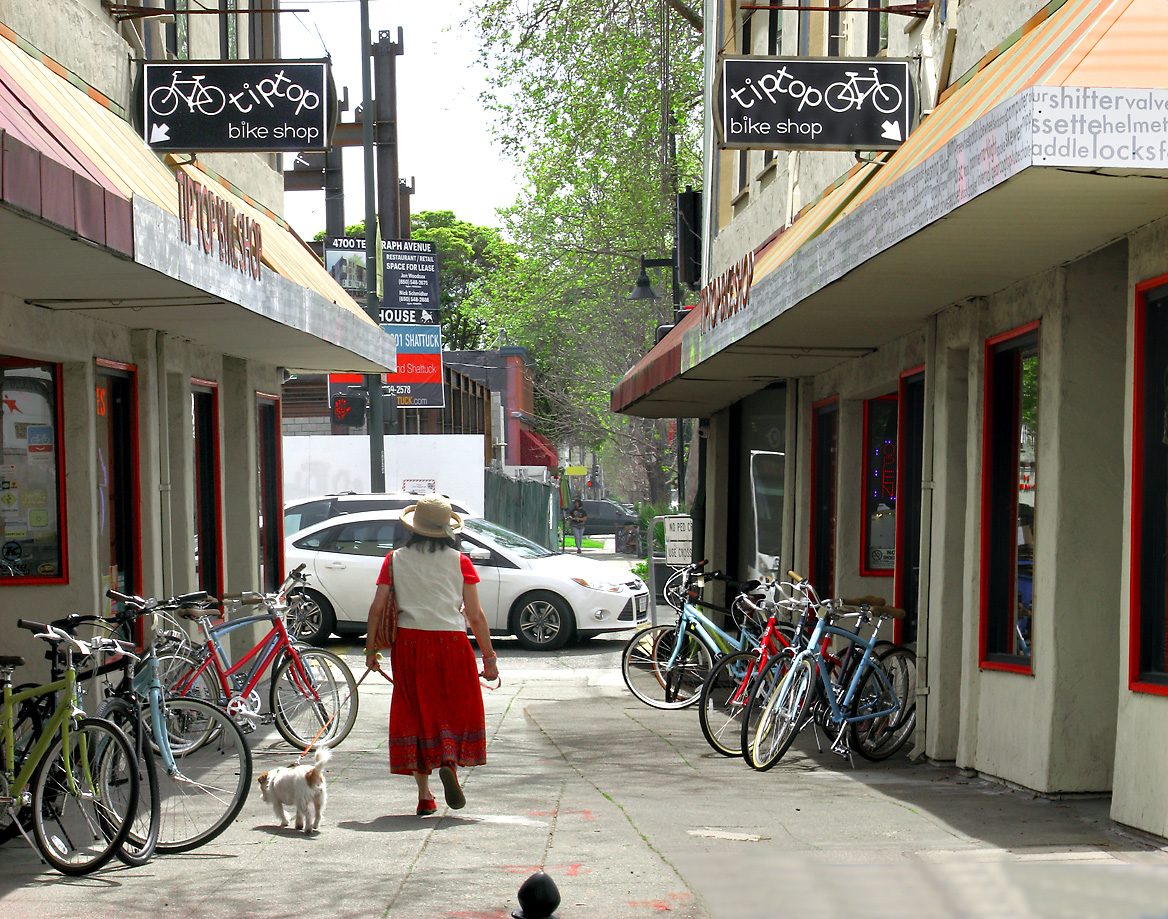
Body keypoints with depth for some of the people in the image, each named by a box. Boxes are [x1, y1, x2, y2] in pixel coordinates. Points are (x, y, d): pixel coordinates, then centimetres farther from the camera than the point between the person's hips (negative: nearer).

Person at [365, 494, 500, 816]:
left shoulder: (396, 560, 4)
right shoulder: (459, 561, 1)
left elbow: (377, 608, 1)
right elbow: (475, 615, -1)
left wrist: (370, 649, 11)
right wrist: (489, 658, 4)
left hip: (408, 642, 1)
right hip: (450, 643, -1)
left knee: (414, 713, 10)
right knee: (456, 708, 13)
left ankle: (424, 795, 10)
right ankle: (450, 761, -16)